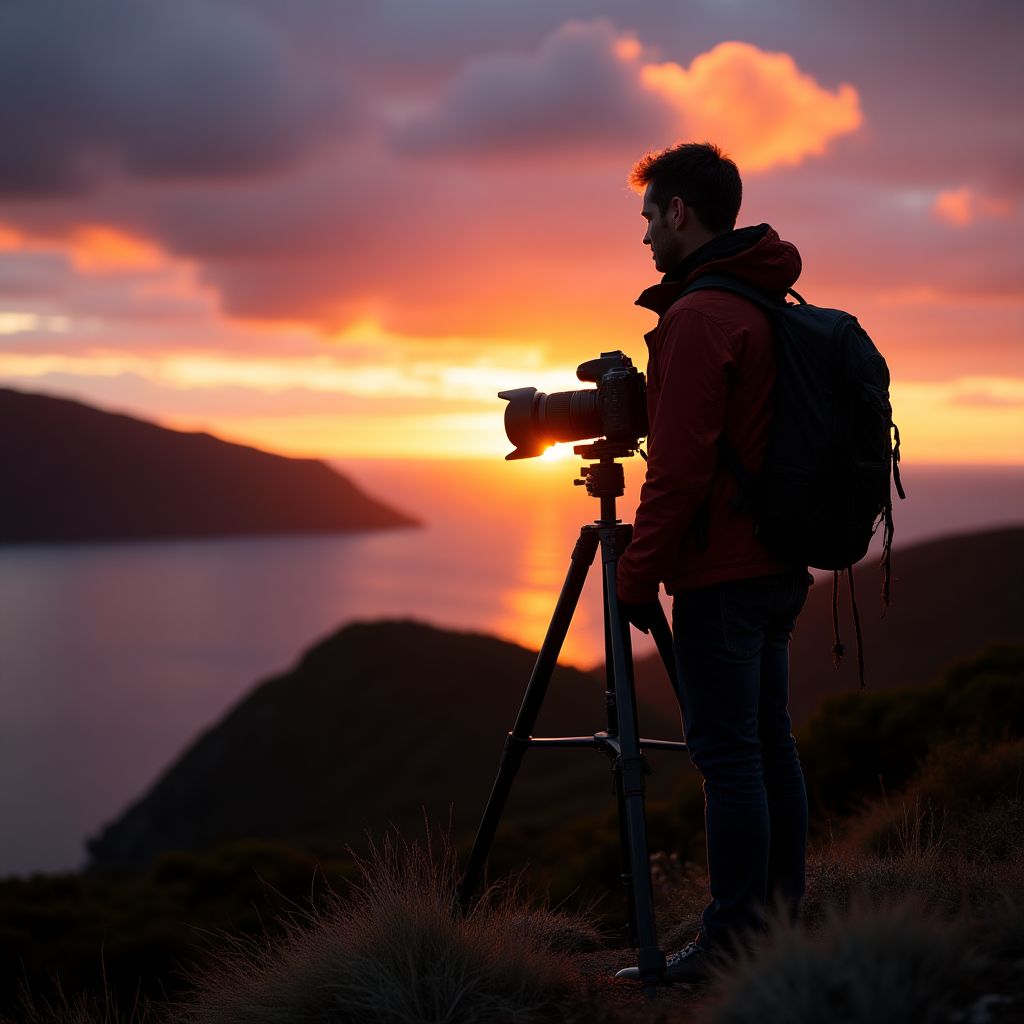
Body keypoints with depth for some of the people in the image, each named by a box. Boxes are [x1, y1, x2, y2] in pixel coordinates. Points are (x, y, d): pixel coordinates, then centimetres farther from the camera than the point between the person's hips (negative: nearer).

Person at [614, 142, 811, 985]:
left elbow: (681, 463, -18)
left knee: (728, 752, -5)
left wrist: (638, 570, -11)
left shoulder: (698, 317, -15)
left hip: (720, 570, -9)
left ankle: (736, 942, -1)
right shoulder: (775, 308, 15)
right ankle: (782, 924, 18)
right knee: (769, 742, 12)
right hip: (779, 565, 9)